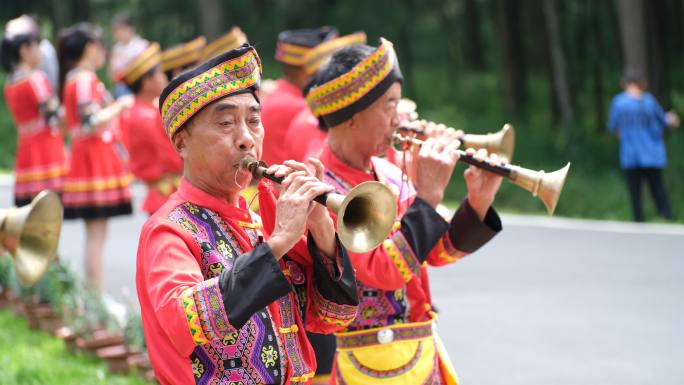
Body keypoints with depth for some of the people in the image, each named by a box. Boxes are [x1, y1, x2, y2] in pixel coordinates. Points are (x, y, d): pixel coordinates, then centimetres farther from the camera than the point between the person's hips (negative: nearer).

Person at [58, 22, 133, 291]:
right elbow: (93, 122, -23)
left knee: (96, 234, 12)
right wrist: (120, 105, -12)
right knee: (96, 233, -9)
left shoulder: (74, 78, 16)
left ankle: (94, 296, 15)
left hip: (90, 159, 10)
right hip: (95, 160, -10)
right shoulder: (84, 80, -14)